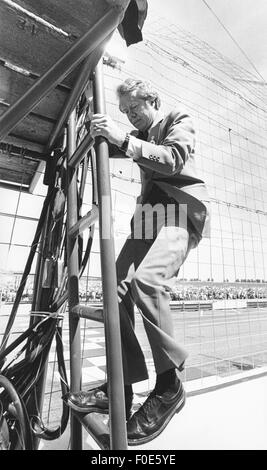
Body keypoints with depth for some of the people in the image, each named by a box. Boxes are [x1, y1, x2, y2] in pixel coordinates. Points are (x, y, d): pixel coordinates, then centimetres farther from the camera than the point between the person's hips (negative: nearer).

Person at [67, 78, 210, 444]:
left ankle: (170, 385, -11)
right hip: (149, 214, 6)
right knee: (118, 289, -9)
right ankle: (120, 387, 1)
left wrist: (123, 139, -16)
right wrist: (101, 134, 4)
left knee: (146, 280, -30)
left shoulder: (178, 119, 11)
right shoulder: (138, 135, 30)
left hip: (181, 210, -6)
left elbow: (174, 160, -9)